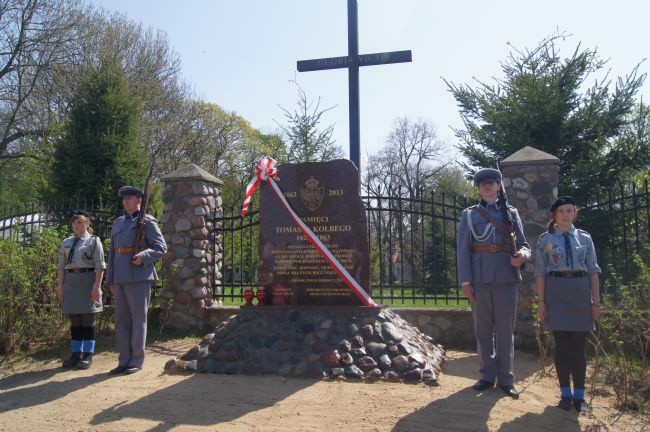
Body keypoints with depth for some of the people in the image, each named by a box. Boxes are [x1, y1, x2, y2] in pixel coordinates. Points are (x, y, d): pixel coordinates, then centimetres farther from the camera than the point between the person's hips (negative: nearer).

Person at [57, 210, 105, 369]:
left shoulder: (94, 241, 0)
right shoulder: (66, 243, 14)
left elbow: (100, 266, -6)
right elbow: (61, 266, 13)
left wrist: (97, 286, -14)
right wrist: (60, 286, 6)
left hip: (87, 281, -5)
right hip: (71, 282, 5)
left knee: (88, 320, 0)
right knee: (74, 321, 9)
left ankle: (88, 355, 7)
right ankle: (76, 354, 17)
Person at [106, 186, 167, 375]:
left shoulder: (147, 221, 1)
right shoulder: (117, 223, 19)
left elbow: (161, 247, -5)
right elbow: (112, 252, 21)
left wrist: (144, 256, -22)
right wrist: (110, 279, 17)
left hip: (139, 278, -6)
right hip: (120, 279, 6)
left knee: (138, 319, -1)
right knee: (121, 320, 8)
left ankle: (137, 361, 7)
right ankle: (124, 361, 16)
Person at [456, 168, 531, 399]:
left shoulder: (511, 212, 12)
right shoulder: (469, 215, 8)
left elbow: (523, 245, 10)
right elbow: (462, 250, 3)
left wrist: (522, 255, -15)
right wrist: (465, 282, -6)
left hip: (506, 278, 0)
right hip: (480, 279, 0)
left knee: (505, 330, 4)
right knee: (483, 329, 5)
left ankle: (505, 379, 13)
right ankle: (487, 376, 17)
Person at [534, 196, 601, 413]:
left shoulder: (584, 238, 7)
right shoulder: (545, 239, 3)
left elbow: (593, 271, 7)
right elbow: (540, 273, 1)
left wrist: (596, 301, 2)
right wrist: (541, 301, -5)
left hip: (580, 293, 1)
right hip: (556, 293, -1)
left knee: (578, 346, 4)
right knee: (561, 345, 2)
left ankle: (579, 396, 14)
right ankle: (565, 395, 11)